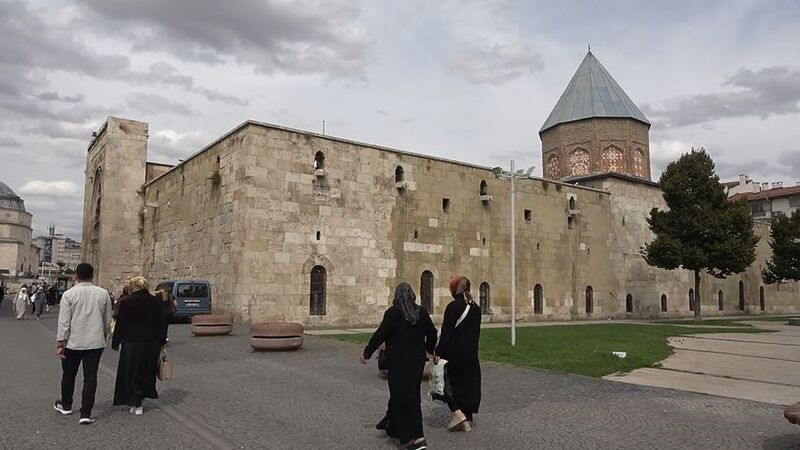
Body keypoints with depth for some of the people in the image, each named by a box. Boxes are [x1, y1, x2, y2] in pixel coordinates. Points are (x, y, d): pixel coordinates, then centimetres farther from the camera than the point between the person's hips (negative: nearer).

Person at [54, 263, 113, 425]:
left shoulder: (69, 294, -9)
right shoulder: (103, 293, -3)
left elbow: (63, 321, -9)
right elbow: (107, 319, 6)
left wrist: (60, 343, -2)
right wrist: (104, 335, 22)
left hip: (73, 342, -1)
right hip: (96, 343, 1)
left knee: (69, 374, 19)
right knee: (90, 377, 4)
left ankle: (66, 405, 37)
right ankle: (86, 413, 3)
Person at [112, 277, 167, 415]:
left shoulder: (126, 302, -7)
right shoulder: (155, 301, 3)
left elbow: (120, 324, -5)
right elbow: (161, 322, 5)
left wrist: (115, 343, 3)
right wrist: (161, 341, 13)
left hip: (132, 342, -3)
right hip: (152, 342, 3)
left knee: (131, 373, 7)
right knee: (147, 371, 16)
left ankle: (136, 404, 5)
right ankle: (139, 399, 24)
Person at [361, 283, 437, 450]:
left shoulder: (393, 312, -11)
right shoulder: (422, 312, 3)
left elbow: (380, 334, -15)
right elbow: (432, 334, 9)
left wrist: (366, 352, -6)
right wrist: (429, 350, 28)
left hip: (398, 362, -5)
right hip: (417, 361, 5)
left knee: (400, 396, 0)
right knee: (412, 395, 16)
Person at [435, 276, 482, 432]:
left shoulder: (453, 306, -14)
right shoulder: (476, 308, 6)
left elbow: (446, 333, -16)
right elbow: (477, 332, 12)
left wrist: (438, 352, -10)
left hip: (454, 351, -6)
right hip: (471, 353, 6)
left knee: (449, 381, 9)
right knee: (469, 383, 12)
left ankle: (457, 413, -3)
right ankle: (467, 420, 17)